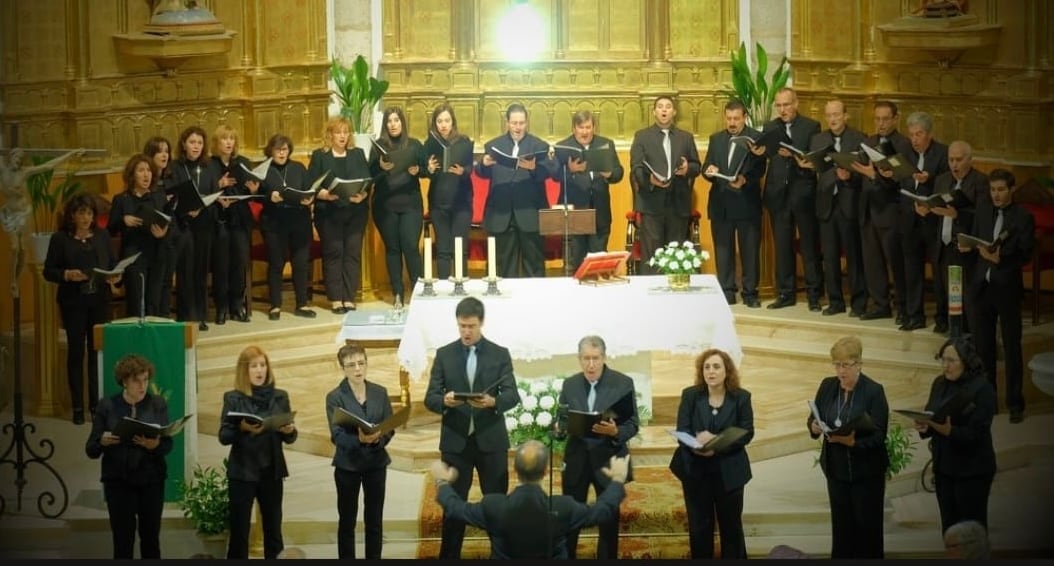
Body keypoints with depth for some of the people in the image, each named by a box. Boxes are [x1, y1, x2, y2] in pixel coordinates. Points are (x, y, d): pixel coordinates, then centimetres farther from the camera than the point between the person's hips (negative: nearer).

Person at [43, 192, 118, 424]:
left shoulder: (102, 236, 7)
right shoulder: (60, 239, -1)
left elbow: (113, 264, 10)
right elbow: (48, 271, -2)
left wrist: (115, 276, -12)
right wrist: (67, 275, -19)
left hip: (100, 301, 2)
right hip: (73, 302, -2)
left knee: (98, 351, 1)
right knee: (76, 352, 3)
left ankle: (97, 403, 9)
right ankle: (77, 407, 7)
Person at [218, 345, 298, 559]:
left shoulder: (280, 396, 6)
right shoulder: (233, 398, -1)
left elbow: (289, 438, 9)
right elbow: (223, 436, -5)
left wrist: (290, 431, -13)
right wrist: (242, 428, -23)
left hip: (272, 472, 2)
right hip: (242, 472, -2)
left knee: (273, 528, 5)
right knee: (239, 529, -1)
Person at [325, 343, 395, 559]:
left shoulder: (380, 392, 3)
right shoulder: (335, 397, -7)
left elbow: (390, 428, 1)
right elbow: (336, 436, -15)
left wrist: (377, 439, -21)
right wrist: (359, 439, -34)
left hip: (376, 462, 3)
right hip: (348, 464, -2)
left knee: (375, 520, 7)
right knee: (347, 521, 5)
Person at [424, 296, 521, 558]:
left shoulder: (500, 354, 2)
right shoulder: (444, 354, 4)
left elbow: (513, 395, -6)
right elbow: (430, 398, 0)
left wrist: (492, 401, -27)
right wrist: (444, 401, -23)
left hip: (491, 441, 0)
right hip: (455, 442, 0)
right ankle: (449, 556, 14)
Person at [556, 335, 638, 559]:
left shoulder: (623, 383, -6)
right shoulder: (569, 384, 3)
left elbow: (633, 424, -6)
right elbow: (562, 421, 6)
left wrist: (615, 432, -27)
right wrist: (572, 425, -17)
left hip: (608, 459, -2)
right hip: (577, 458, 2)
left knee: (609, 520, 9)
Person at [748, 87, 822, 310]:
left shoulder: (811, 127, 0)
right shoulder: (769, 128, 10)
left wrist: (793, 155, -23)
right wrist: (758, 153, -18)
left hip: (803, 193, -3)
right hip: (778, 194, 3)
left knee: (809, 245, 1)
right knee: (782, 246, 8)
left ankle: (814, 294, 7)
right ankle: (786, 293, 14)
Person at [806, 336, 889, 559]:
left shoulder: (874, 391, -13)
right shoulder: (827, 386, 3)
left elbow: (878, 436, -17)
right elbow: (813, 418, 7)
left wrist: (852, 441, -34)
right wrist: (815, 427, -17)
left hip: (866, 471, -4)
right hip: (836, 468, 4)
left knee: (867, 527, 4)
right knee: (841, 526, 9)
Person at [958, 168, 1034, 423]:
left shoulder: (1023, 218, -5)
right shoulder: (983, 215, 10)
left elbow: (1025, 256, -11)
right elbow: (975, 243, 12)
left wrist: (1000, 259, -25)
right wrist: (968, 247, -10)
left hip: (1007, 289, -5)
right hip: (982, 287, 5)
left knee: (1012, 348, 1)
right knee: (983, 347, 11)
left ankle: (1015, 403, 8)